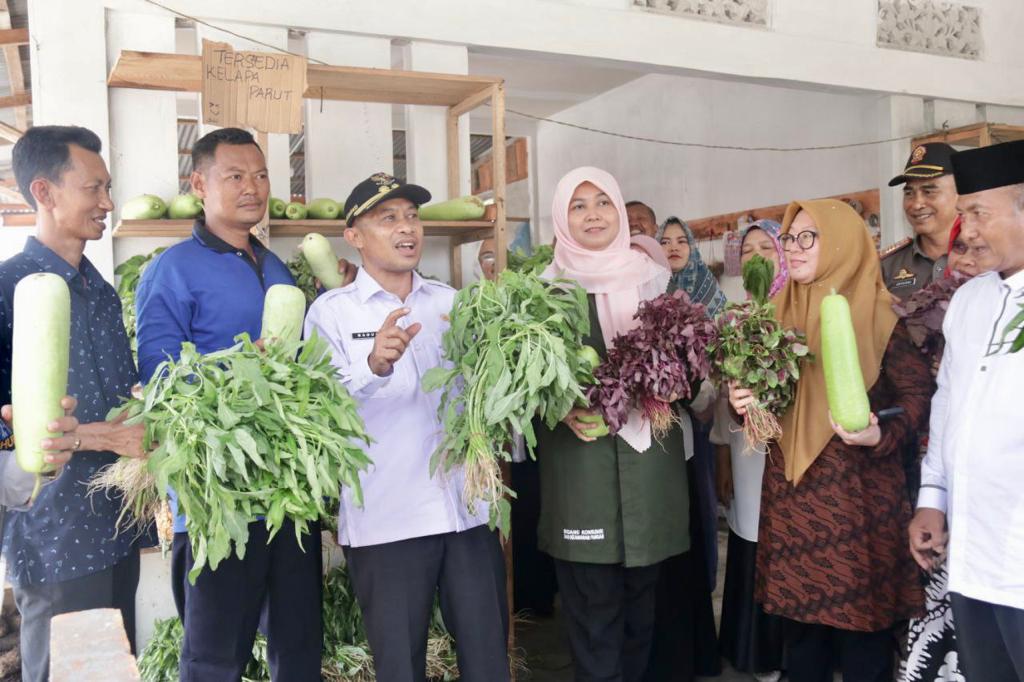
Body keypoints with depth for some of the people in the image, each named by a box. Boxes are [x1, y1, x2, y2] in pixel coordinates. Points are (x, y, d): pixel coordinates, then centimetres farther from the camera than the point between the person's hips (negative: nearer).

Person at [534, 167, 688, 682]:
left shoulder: (656, 278, 9)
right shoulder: (548, 287, 1)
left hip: (650, 458, 3)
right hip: (580, 461, -2)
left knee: (643, 595, 13)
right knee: (592, 604, 2)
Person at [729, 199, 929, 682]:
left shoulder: (877, 314, -6)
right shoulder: (781, 314, 9)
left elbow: (918, 393, -6)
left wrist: (880, 435, -22)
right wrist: (743, 401, -5)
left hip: (856, 492, -4)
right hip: (791, 492, 5)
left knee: (859, 620, 4)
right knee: (799, 620, 12)